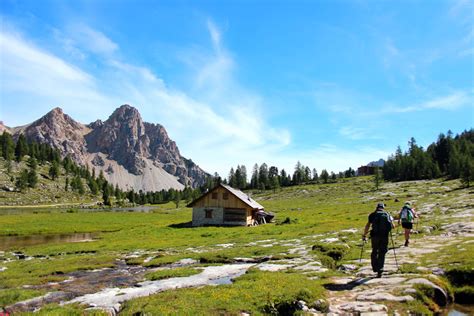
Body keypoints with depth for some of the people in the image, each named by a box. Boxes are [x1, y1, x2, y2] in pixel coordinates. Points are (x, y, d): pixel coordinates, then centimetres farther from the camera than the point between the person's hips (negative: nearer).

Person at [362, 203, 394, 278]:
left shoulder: (373, 215, 5)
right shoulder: (387, 215, 11)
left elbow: (367, 225, -4)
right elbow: (392, 226, 9)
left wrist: (364, 235, 1)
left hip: (375, 235, -1)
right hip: (385, 236, 1)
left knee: (374, 252, 17)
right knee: (382, 253, 9)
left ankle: (375, 267, 16)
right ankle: (380, 271, 5)